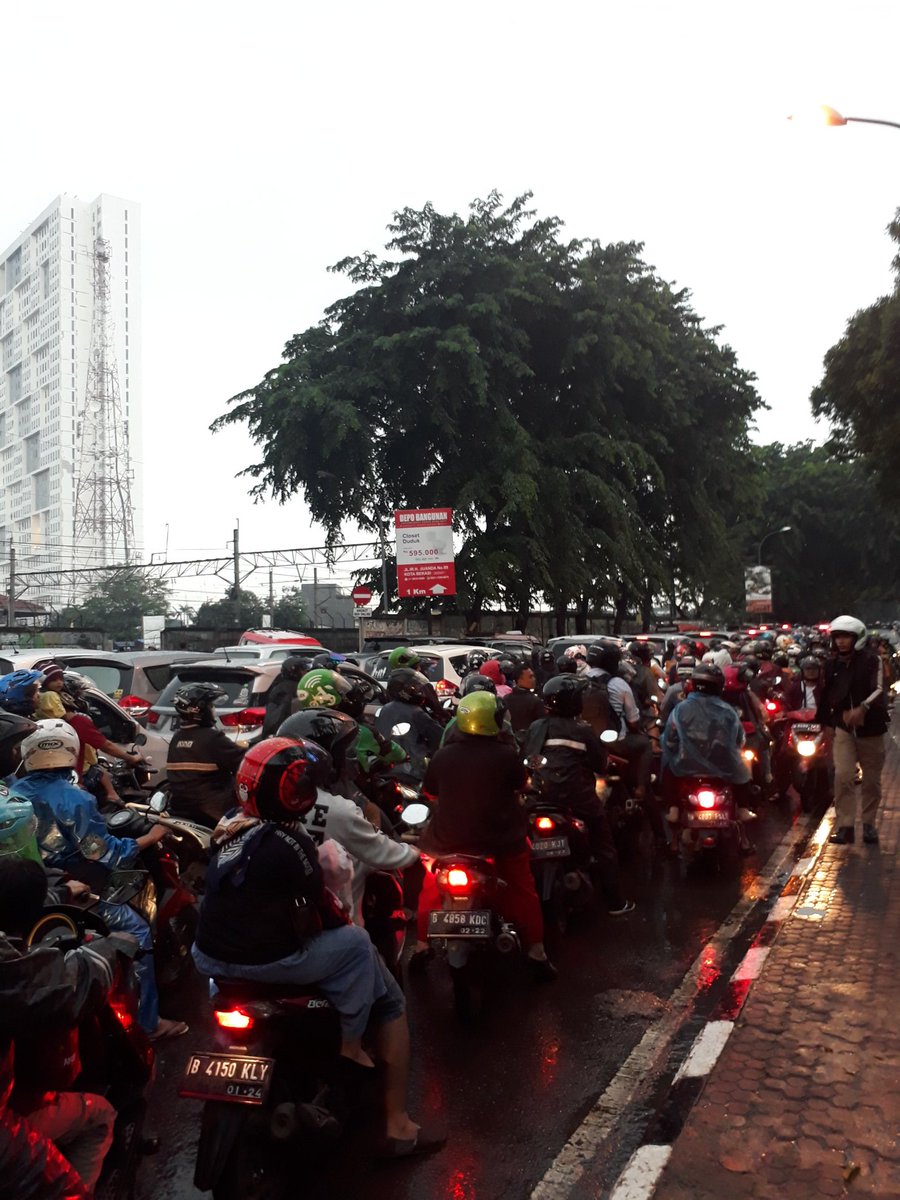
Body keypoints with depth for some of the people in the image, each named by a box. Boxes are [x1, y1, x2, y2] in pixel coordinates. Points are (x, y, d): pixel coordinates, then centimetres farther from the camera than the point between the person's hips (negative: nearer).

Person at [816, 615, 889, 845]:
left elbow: (879, 690, -19)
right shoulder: (832, 664, 6)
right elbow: (826, 696, 15)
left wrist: (862, 708, -35)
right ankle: (845, 825, -6)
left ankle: (869, 823, 23)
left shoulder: (872, 660, -7)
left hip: (871, 729, -2)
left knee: (872, 779, 9)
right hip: (843, 728, 2)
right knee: (843, 776, -10)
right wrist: (826, 722, 16)